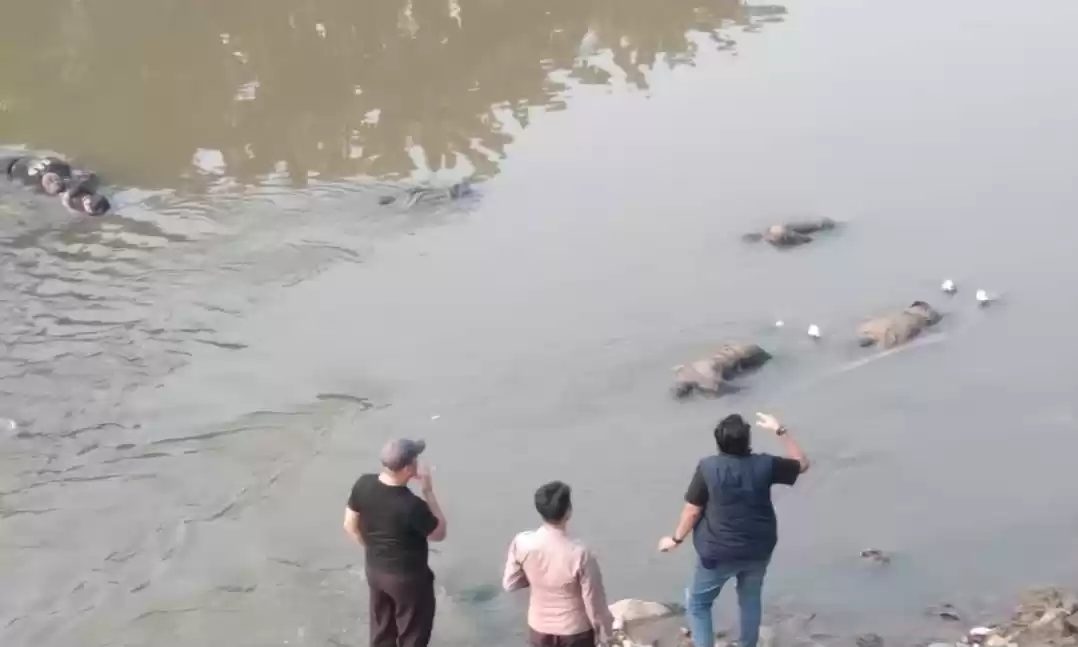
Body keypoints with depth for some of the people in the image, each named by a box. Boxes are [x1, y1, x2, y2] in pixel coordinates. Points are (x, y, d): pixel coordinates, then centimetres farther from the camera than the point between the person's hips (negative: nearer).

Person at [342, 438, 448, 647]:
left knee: (382, 628, 26)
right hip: (408, 578, -6)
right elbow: (439, 533, -15)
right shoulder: (411, 505, -34)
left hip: (375, 571, 6)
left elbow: (350, 526, -1)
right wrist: (428, 491, -15)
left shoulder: (363, 485, -15)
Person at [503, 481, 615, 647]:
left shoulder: (522, 543, -18)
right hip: (574, 632, -3)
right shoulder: (579, 554, -29)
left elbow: (509, 583, -2)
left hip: (539, 629, 4)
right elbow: (594, 602, -18)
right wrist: (605, 631, 0)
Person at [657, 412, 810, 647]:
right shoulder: (764, 465, -11)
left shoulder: (708, 467, -17)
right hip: (758, 550, 3)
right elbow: (802, 464, 6)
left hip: (718, 552, -3)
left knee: (697, 603, 14)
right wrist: (780, 430, 8)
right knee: (751, 600, 25)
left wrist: (676, 538, 5)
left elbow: (692, 511, -11)